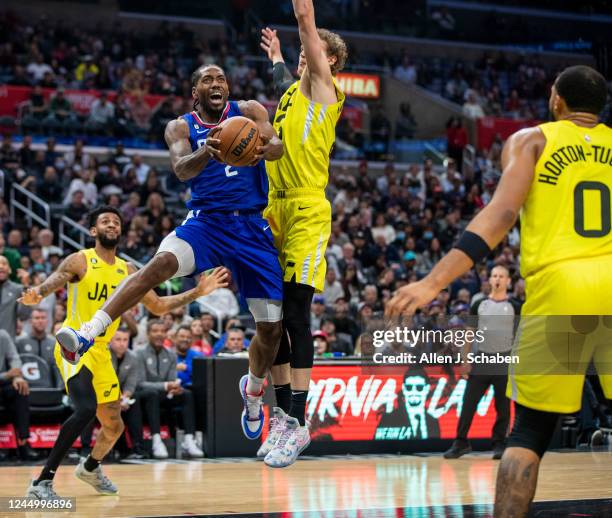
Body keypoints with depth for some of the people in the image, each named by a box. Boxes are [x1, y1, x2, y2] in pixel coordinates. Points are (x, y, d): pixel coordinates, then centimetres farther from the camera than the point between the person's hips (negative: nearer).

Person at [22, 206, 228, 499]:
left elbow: (158, 306, 16)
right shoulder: (80, 261, -6)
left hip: (100, 352, 7)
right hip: (74, 345, -7)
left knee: (114, 425, 14)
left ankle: (90, 468, 46)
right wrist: (36, 296, -44)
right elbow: (52, 282, -20)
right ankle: (42, 483, -25)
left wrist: (198, 292, 8)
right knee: (86, 409, -29)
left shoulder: (127, 271, 11)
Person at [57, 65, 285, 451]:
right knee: (161, 263, -33)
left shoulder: (249, 111, 6)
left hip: (252, 227, 1)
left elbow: (278, 144, -13)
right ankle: (88, 333, -42)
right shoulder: (181, 127, 5)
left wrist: (264, 149, -38)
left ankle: (254, 390, 33)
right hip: (206, 222, -1)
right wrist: (207, 152, -38)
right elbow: (181, 169, -15)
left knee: (271, 328, 3)